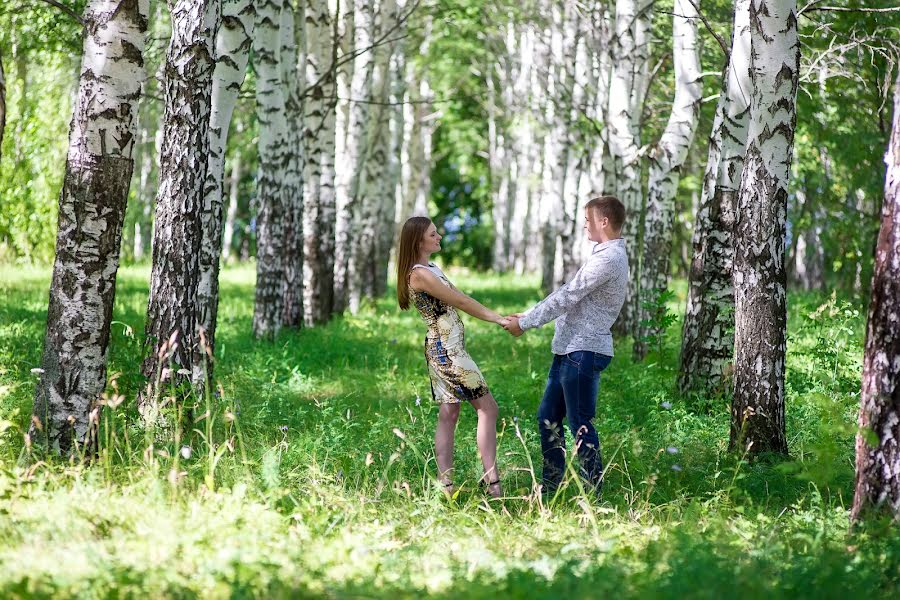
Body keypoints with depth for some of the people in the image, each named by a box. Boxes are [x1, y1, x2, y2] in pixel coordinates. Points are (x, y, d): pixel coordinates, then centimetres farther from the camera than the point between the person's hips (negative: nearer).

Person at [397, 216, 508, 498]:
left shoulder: (431, 269, 15)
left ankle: (445, 485, 8)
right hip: (446, 348, -10)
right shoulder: (419, 273, -16)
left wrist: (499, 317, 6)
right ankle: (491, 479, -5)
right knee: (487, 407, -5)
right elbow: (460, 301, -16)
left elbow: (460, 300, 13)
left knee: (448, 414, 8)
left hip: (442, 350, 10)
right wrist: (499, 320, -12)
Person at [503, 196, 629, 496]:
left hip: (584, 351, -11)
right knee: (548, 418, 14)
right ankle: (550, 488, 21)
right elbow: (567, 293, 21)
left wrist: (525, 323, -10)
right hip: (570, 348, 11)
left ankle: (595, 494, 1)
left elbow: (567, 297, -17)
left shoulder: (609, 259, -17)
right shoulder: (604, 255, 18)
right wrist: (528, 314, 15)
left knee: (580, 426, -6)